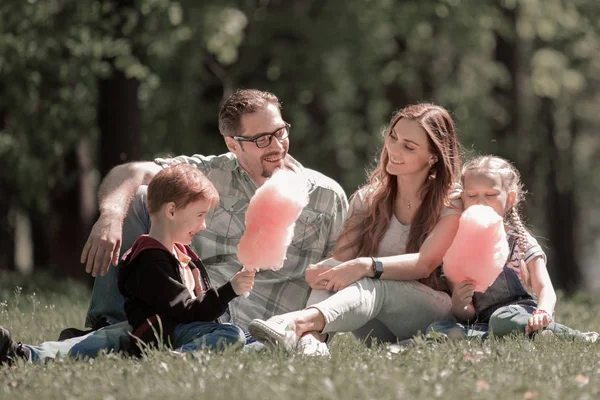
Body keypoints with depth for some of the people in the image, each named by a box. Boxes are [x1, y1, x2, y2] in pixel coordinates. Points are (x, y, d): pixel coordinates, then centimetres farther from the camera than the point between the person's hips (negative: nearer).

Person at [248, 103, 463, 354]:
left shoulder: (451, 206, -1)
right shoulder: (368, 199, 14)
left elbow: (424, 264, -17)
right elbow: (341, 258, 1)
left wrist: (366, 266, -35)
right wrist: (322, 270, -25)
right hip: (378, 330, 4)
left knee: (374, 287, -35)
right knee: (331, 270, -25)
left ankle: (298, 323, -66)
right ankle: (309, 337, -58)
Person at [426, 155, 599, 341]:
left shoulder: (522, 242, 6)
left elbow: (545, 289, -6)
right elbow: (467, 314, 10)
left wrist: (542, 313, -30)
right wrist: (459, 304, -17)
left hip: (521, 314, -3)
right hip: (481, 323, 3)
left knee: (503, 319, -40)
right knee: (437, 329, -28)